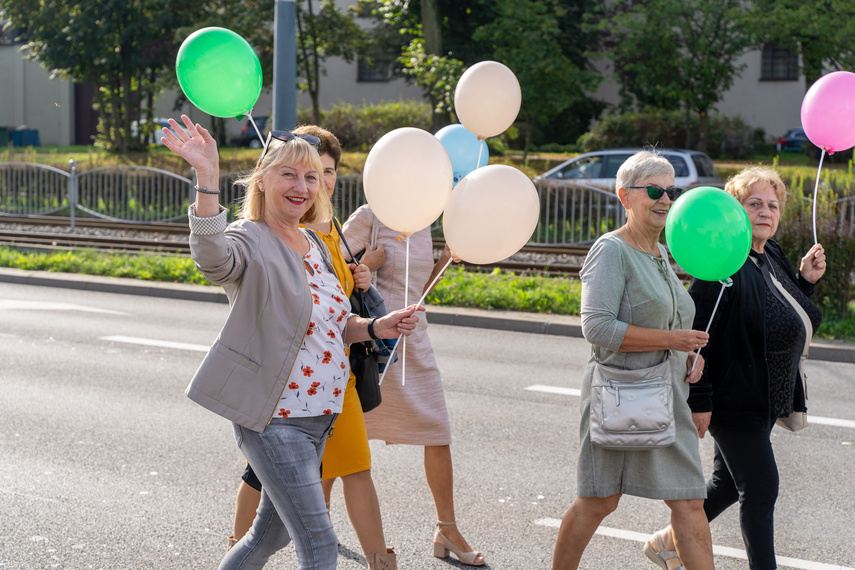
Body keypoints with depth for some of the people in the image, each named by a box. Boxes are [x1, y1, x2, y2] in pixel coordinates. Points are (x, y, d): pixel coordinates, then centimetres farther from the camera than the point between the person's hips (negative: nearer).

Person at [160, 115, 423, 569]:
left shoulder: (314, 246, 13)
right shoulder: (249, 241, -12)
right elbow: (212, 257, -37)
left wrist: (376, 328, 4)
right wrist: (207, 177, -48)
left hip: (319, 418, 8)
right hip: (274, 422, -8)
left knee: (272, 533, 22)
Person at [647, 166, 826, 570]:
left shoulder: (772, 256, 8)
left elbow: (789, 320, 20)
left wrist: (806, 280, 4)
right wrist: (699, 400, -22)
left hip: (766, 398, 9)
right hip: (734, 399, -9)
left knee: (730, 483, 19)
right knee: (761, 488, -5)